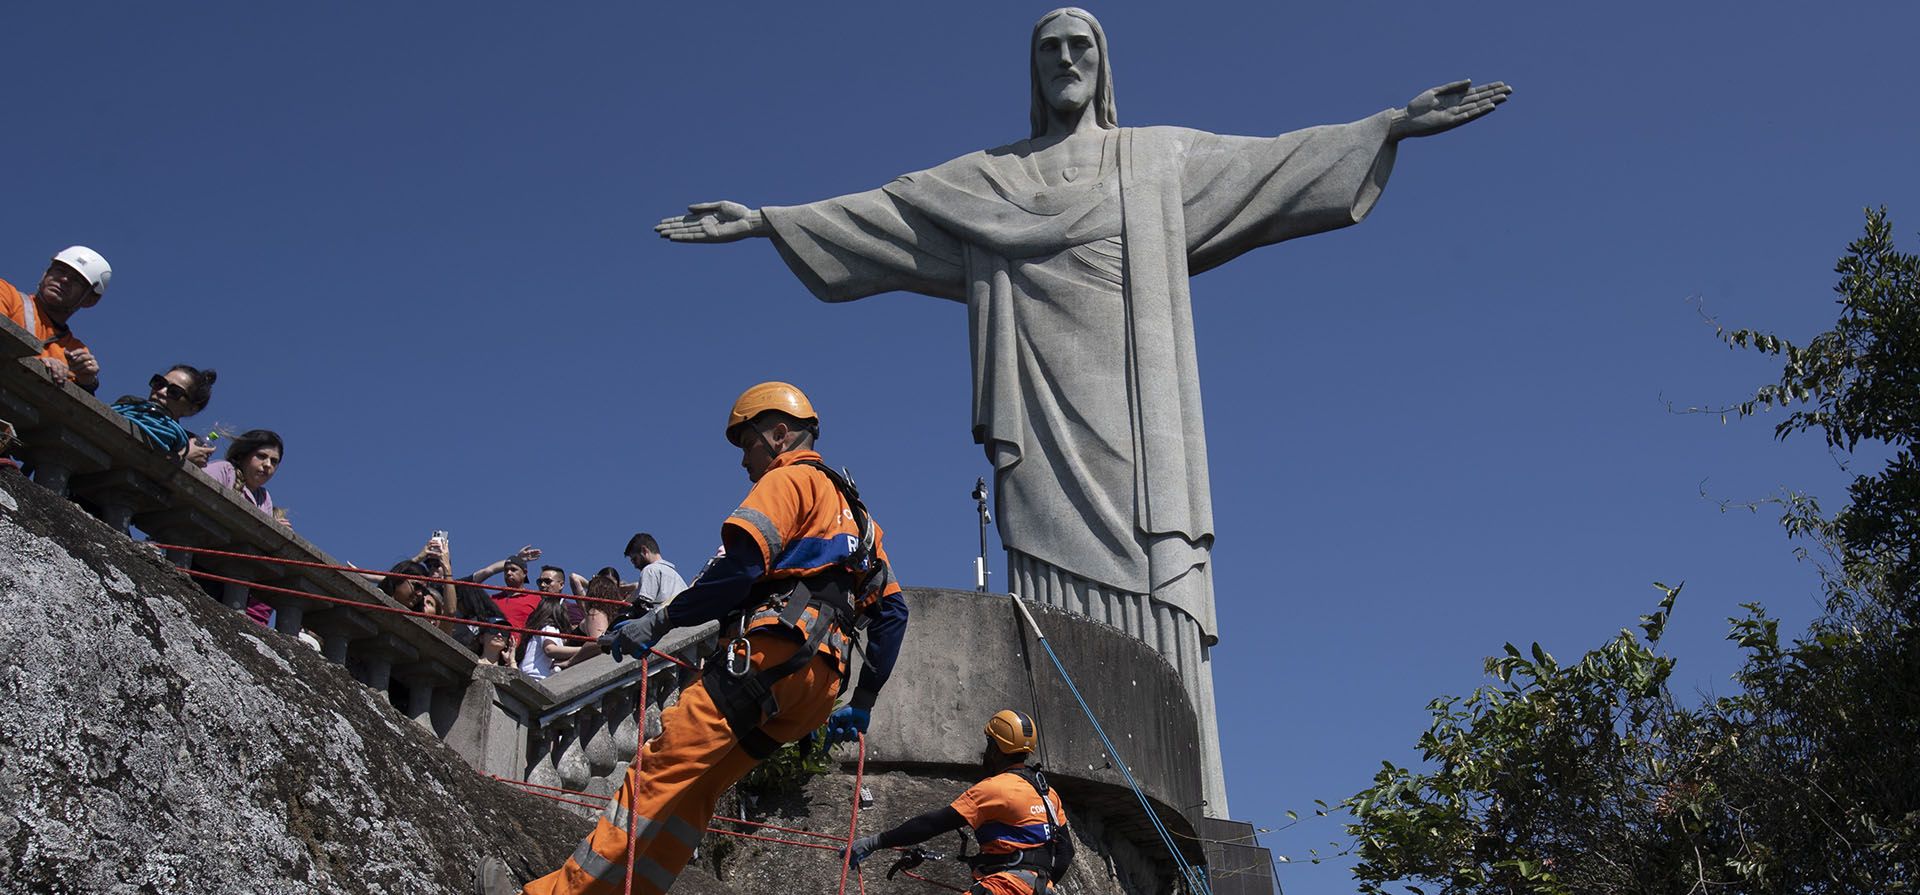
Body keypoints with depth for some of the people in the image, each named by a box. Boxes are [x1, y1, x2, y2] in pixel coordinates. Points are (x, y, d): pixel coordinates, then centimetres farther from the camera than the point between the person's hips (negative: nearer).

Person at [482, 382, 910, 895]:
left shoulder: (790, 478, 6)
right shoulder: (853, 512, 33)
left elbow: (742, 564, -11)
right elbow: (893, 610, 29)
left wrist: (660, 621, -7)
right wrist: (862, 704, 30)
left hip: (773, 650, -9)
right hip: (822, 678, 9)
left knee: (661, 772, -14)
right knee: (691, 791, 5)